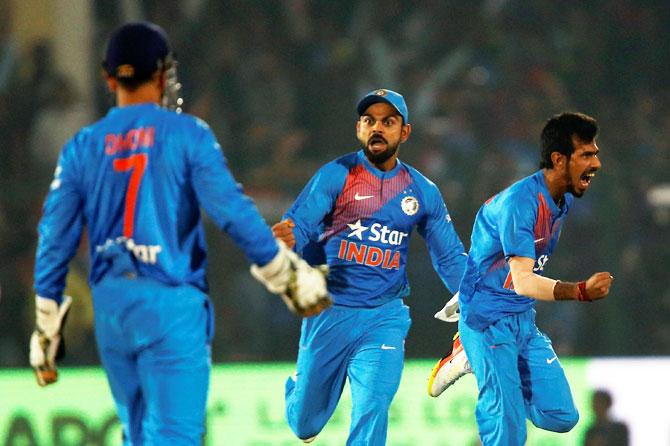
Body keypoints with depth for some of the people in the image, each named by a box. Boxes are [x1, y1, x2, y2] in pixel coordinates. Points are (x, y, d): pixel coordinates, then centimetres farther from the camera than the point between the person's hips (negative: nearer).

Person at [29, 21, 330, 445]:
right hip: (173, 302, -5)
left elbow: (55, 240, 7)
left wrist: (47, 328, 14)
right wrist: (288, 275, 0)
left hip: (110, 307, 5)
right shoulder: (187, 134, -6)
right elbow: (233, 211, -11)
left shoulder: (82, 147, 6)